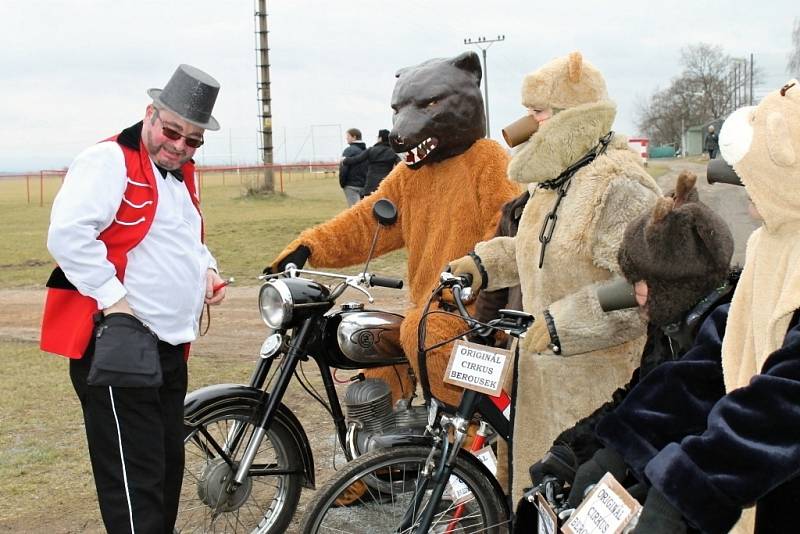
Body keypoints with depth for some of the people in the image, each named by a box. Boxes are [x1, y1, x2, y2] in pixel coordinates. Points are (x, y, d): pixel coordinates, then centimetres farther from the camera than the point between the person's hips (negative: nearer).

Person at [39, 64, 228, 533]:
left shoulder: (183, 174, 18)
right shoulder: (110, 161, -12)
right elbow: (67, 234, -24)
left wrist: (205, 267, 14)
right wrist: (114, 299, -24)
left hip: (170, 347, 10)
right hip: (116, 344, -9)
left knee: (169, 467, 17)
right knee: (136, 477, -8)